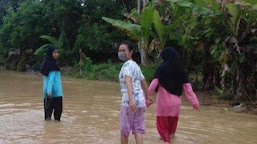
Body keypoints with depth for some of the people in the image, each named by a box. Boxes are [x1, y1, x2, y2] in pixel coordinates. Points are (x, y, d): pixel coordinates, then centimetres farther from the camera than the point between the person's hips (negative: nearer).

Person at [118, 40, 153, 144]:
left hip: (128, 101, -8)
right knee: (138, 129, 6)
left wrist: (131, 99, -41)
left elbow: (128, 82, -27)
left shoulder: (127, 65, -10)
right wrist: (147, 98, 39)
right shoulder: (136, 65, 18)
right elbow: (144, 83, 27)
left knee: (124, 129, 8)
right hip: (140, 100, 8)